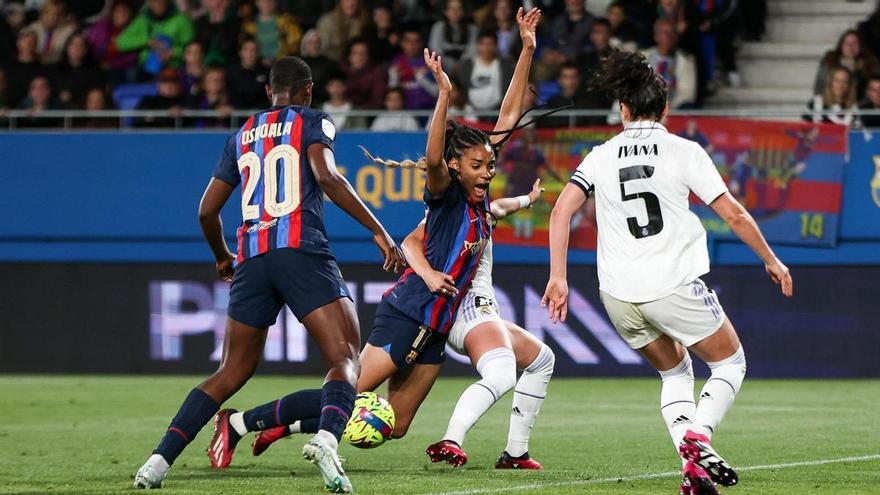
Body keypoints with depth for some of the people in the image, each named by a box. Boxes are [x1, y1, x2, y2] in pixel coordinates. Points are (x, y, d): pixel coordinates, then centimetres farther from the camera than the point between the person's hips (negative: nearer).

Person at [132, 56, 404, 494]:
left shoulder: (242, 136, 23)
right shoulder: (312, 122, 9)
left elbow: (207, 211, 23)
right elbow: (327, 177, -10)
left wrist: (222, 257, 41)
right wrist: (378, 231, -9)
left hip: (252, 259, 5)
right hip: (302, 252, -5)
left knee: (231, 373, 14)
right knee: (345, 359, -8)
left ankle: (159, 460, 4)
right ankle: (327, 438, -38)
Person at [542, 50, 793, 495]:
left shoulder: (602, 156, 7)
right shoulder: (684, 152, -2)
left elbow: (561, 211, -4)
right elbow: (733, 215, -2)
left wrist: (558, 277, -1)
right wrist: (771, 260, 10)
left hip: (619, 296, 4)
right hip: (673, 286, -4)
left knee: (674, 371, 24)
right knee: (730, 363, 16)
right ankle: (697, 435, -13)